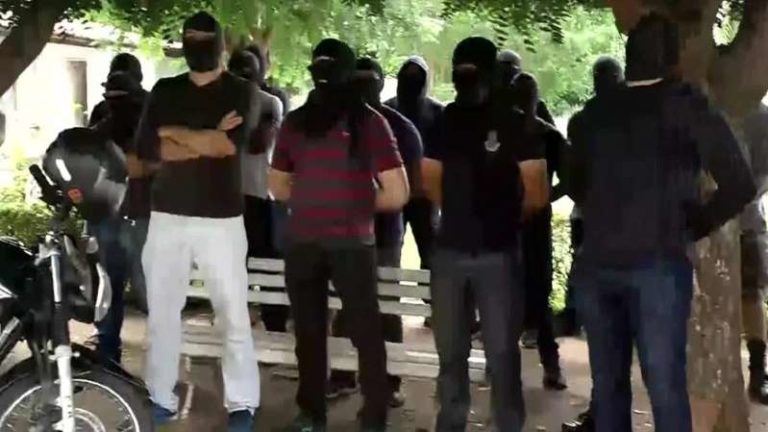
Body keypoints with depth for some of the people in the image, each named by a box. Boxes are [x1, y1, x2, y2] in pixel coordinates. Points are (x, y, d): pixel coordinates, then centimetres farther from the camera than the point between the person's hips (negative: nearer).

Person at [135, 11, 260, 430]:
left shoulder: (240, 91, 4)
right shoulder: (164, 91, 11)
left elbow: (231, 143, -15)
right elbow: (146, 149, -4)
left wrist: (174, 132, -6)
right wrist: (208, 139, -10)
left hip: (221, 219, -3)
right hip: (167, 216, 3)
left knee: (234, 316, -2)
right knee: (161, 312, 7)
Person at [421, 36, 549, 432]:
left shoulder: (512, 123, -6)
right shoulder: (446, 120, 7)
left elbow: (536, 194, -5)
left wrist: (505, 217, 9)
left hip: (498, 253, -4)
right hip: (449, 250, 5)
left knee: (501, 351, 3)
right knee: (450, 350, 14)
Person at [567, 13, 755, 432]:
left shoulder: (596, 112, 10)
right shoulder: (685, 104, -1)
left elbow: (576, 184, 20)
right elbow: (739, 185, -7)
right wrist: (696, 224, 6)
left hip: (594, 263, 4)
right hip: (656, 265, -4)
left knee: (608, 384, 11)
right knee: (666, 388, -1)